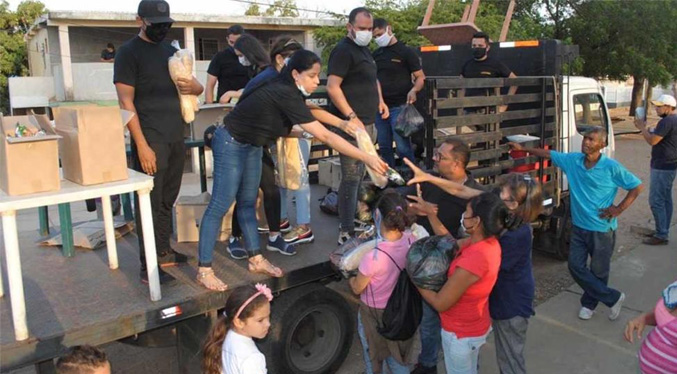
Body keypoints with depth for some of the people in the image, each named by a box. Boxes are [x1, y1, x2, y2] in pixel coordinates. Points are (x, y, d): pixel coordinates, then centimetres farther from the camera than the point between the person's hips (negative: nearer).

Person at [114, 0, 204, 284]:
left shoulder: (171, 51, 16)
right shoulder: (128, 52, -4)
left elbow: (198, 87, 16)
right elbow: (125, 102, -11)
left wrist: (192, 86, -9)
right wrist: (142, 145, -17)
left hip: (176, 138, 7)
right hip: (151, 141, -6)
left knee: (167, 201, 13)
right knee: (149, 203, -4)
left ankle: (163, 252, 24)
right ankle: (148, 267, 1)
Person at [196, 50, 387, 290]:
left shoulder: (286, 91, -1)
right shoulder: (285, 96, -29)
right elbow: (325, 137, -33)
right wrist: (367, 158, -32)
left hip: (251, 145, 9)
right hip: (231, 144, -9)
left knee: (248, 203, 11)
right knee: (221, 204, -7)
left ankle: (256, 260, 18)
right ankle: (204, 270, 1)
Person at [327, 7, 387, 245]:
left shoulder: (364, 50, 19)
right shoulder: (343, 50, -11)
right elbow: (332, 87, -20)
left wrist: (379, 101, 17)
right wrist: (352, 117, -23)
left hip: (367, 122, 10)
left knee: (359, 175, 15)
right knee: (351, 177, -9)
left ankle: (352, 222, 27)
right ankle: (346, 232, -3)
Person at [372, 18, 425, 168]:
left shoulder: (406, 51, -3)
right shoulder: (376, 54, 12)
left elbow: (420, 77, -4)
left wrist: (413, 90, -24)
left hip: (399, 107, -6)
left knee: (403, 147, -8)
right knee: (384, 147, 10)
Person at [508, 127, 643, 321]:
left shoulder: (611, 167, -15)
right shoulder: (572, 160, -2)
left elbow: (637, 186, -7)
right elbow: (548, 153, 9)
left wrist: (619, 208, -11)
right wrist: (522, 148, 9)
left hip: (602, 229, -5)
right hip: (579, 226, 5)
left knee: (598, 271, 8)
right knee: (576, 266, 4)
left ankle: (589, 303, 32)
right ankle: (613, 298, 21)